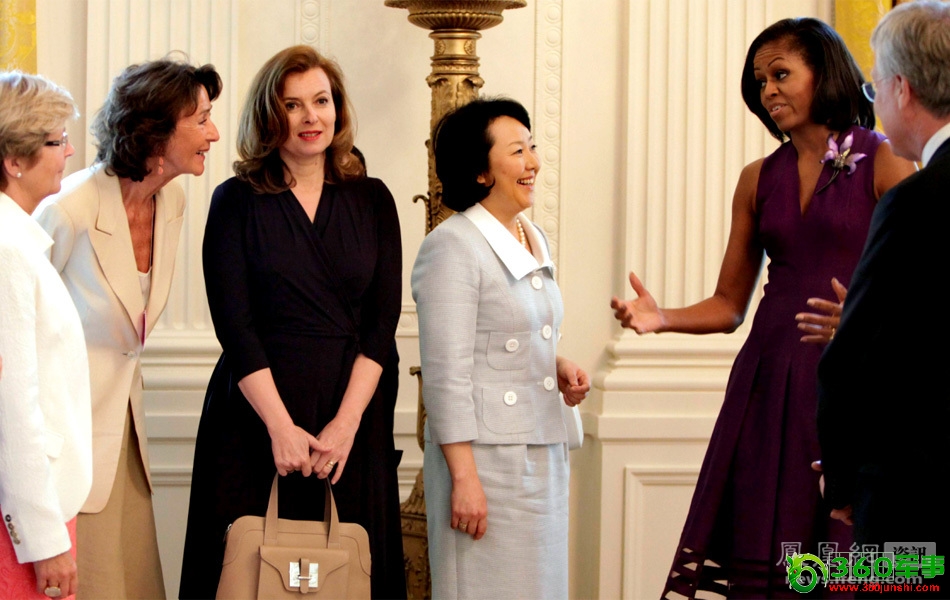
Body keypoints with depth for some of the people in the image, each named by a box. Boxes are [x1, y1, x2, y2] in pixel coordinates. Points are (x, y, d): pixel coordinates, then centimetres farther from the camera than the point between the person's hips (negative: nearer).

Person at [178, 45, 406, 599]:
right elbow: (234, 323, -5)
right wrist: (281, 427, -14)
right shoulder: (237, 201, 1)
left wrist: (346, 423, -10)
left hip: (352, 417, 2)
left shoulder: (371, 200, 8)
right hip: (255, 416, -2)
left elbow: (383, 320, 2)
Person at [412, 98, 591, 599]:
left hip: (542, 453, 8)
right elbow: (446, 373, -16)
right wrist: (465, 479, -20)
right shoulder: (452, 247, -12)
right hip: (485, 457, -8)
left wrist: (559, 368, 5)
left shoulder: (533, 240, 14)